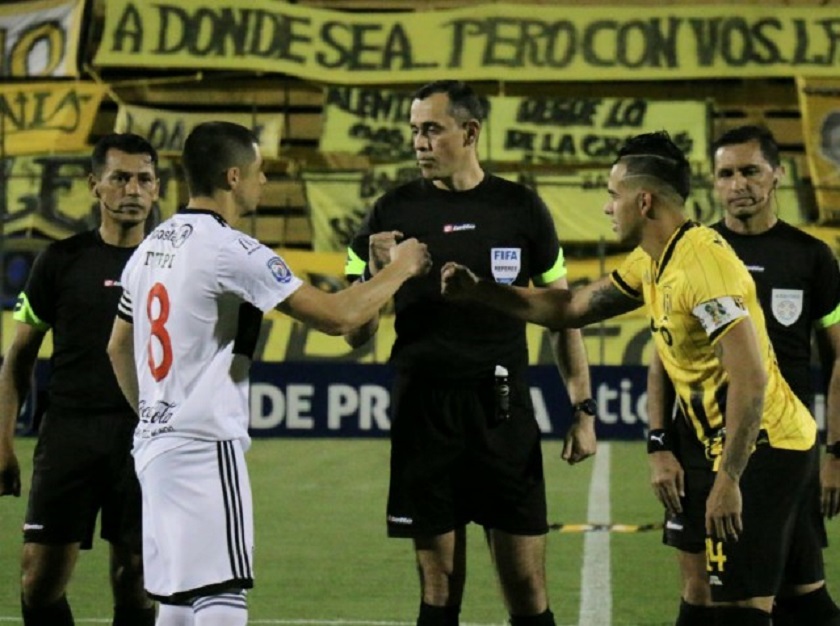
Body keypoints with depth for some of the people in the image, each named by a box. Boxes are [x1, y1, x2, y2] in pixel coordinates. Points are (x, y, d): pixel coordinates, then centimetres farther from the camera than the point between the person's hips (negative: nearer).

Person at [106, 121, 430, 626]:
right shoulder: (232, 251, -14)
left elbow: (118, 349, 23)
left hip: (154, 444, 9)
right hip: (206, 448, -9)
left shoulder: (152, 248, 12)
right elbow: (338, 316, -16)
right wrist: (400, 269, -2)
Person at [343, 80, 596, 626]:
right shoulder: (395, 212, 3)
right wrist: (379, 273, -15)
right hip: (424, 413, 0)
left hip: (503, 412, 0)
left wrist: (583, 407, 5)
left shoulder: (520, 208, 4)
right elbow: (357, 335, 3)